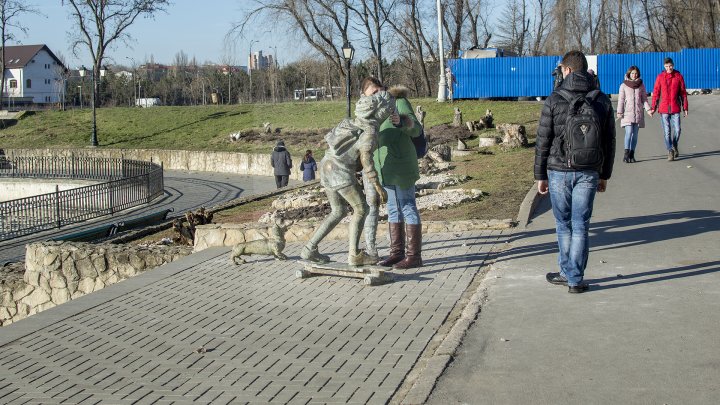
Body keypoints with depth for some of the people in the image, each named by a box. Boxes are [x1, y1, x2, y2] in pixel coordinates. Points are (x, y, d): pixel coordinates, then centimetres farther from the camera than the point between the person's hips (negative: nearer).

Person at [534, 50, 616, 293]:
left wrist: (540, 175, 3)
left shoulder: (554, 100, -6)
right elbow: (609, 142, 8)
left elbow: (543, 142, -5)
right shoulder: (602, 101, 4)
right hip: (589, 173, 2)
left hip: (559, 172, -2)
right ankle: (575, 279, 8)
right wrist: (604, 175, 16)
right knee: (580, 226, 6)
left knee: (564, 225, 12)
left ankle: (568, 273, 20)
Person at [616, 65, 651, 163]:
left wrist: (648, 109, -3)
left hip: (638, 113, 3)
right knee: (629, 132, -16)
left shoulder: (641, 85, 9)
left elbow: (644, 99, 12)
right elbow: (621, 100, 2)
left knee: (635, 134, 2)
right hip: (627, 113, -3)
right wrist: (619, 112, -6)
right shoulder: (623, 86, 3)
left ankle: (631, 155, 7)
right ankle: (626, 153, -17)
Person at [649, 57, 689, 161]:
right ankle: (670, 152, 6)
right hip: (664, 109, 0)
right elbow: (656, 93, 5)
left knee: (677, 130, -1)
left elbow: (683, 93, 7)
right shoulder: (660, 77, 2)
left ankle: (674, 146, 26)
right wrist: (653, 108, 2)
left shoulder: (678, 76, 2)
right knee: (667, 132, -1)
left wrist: (685, 108, 5)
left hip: (675, 108, 0)